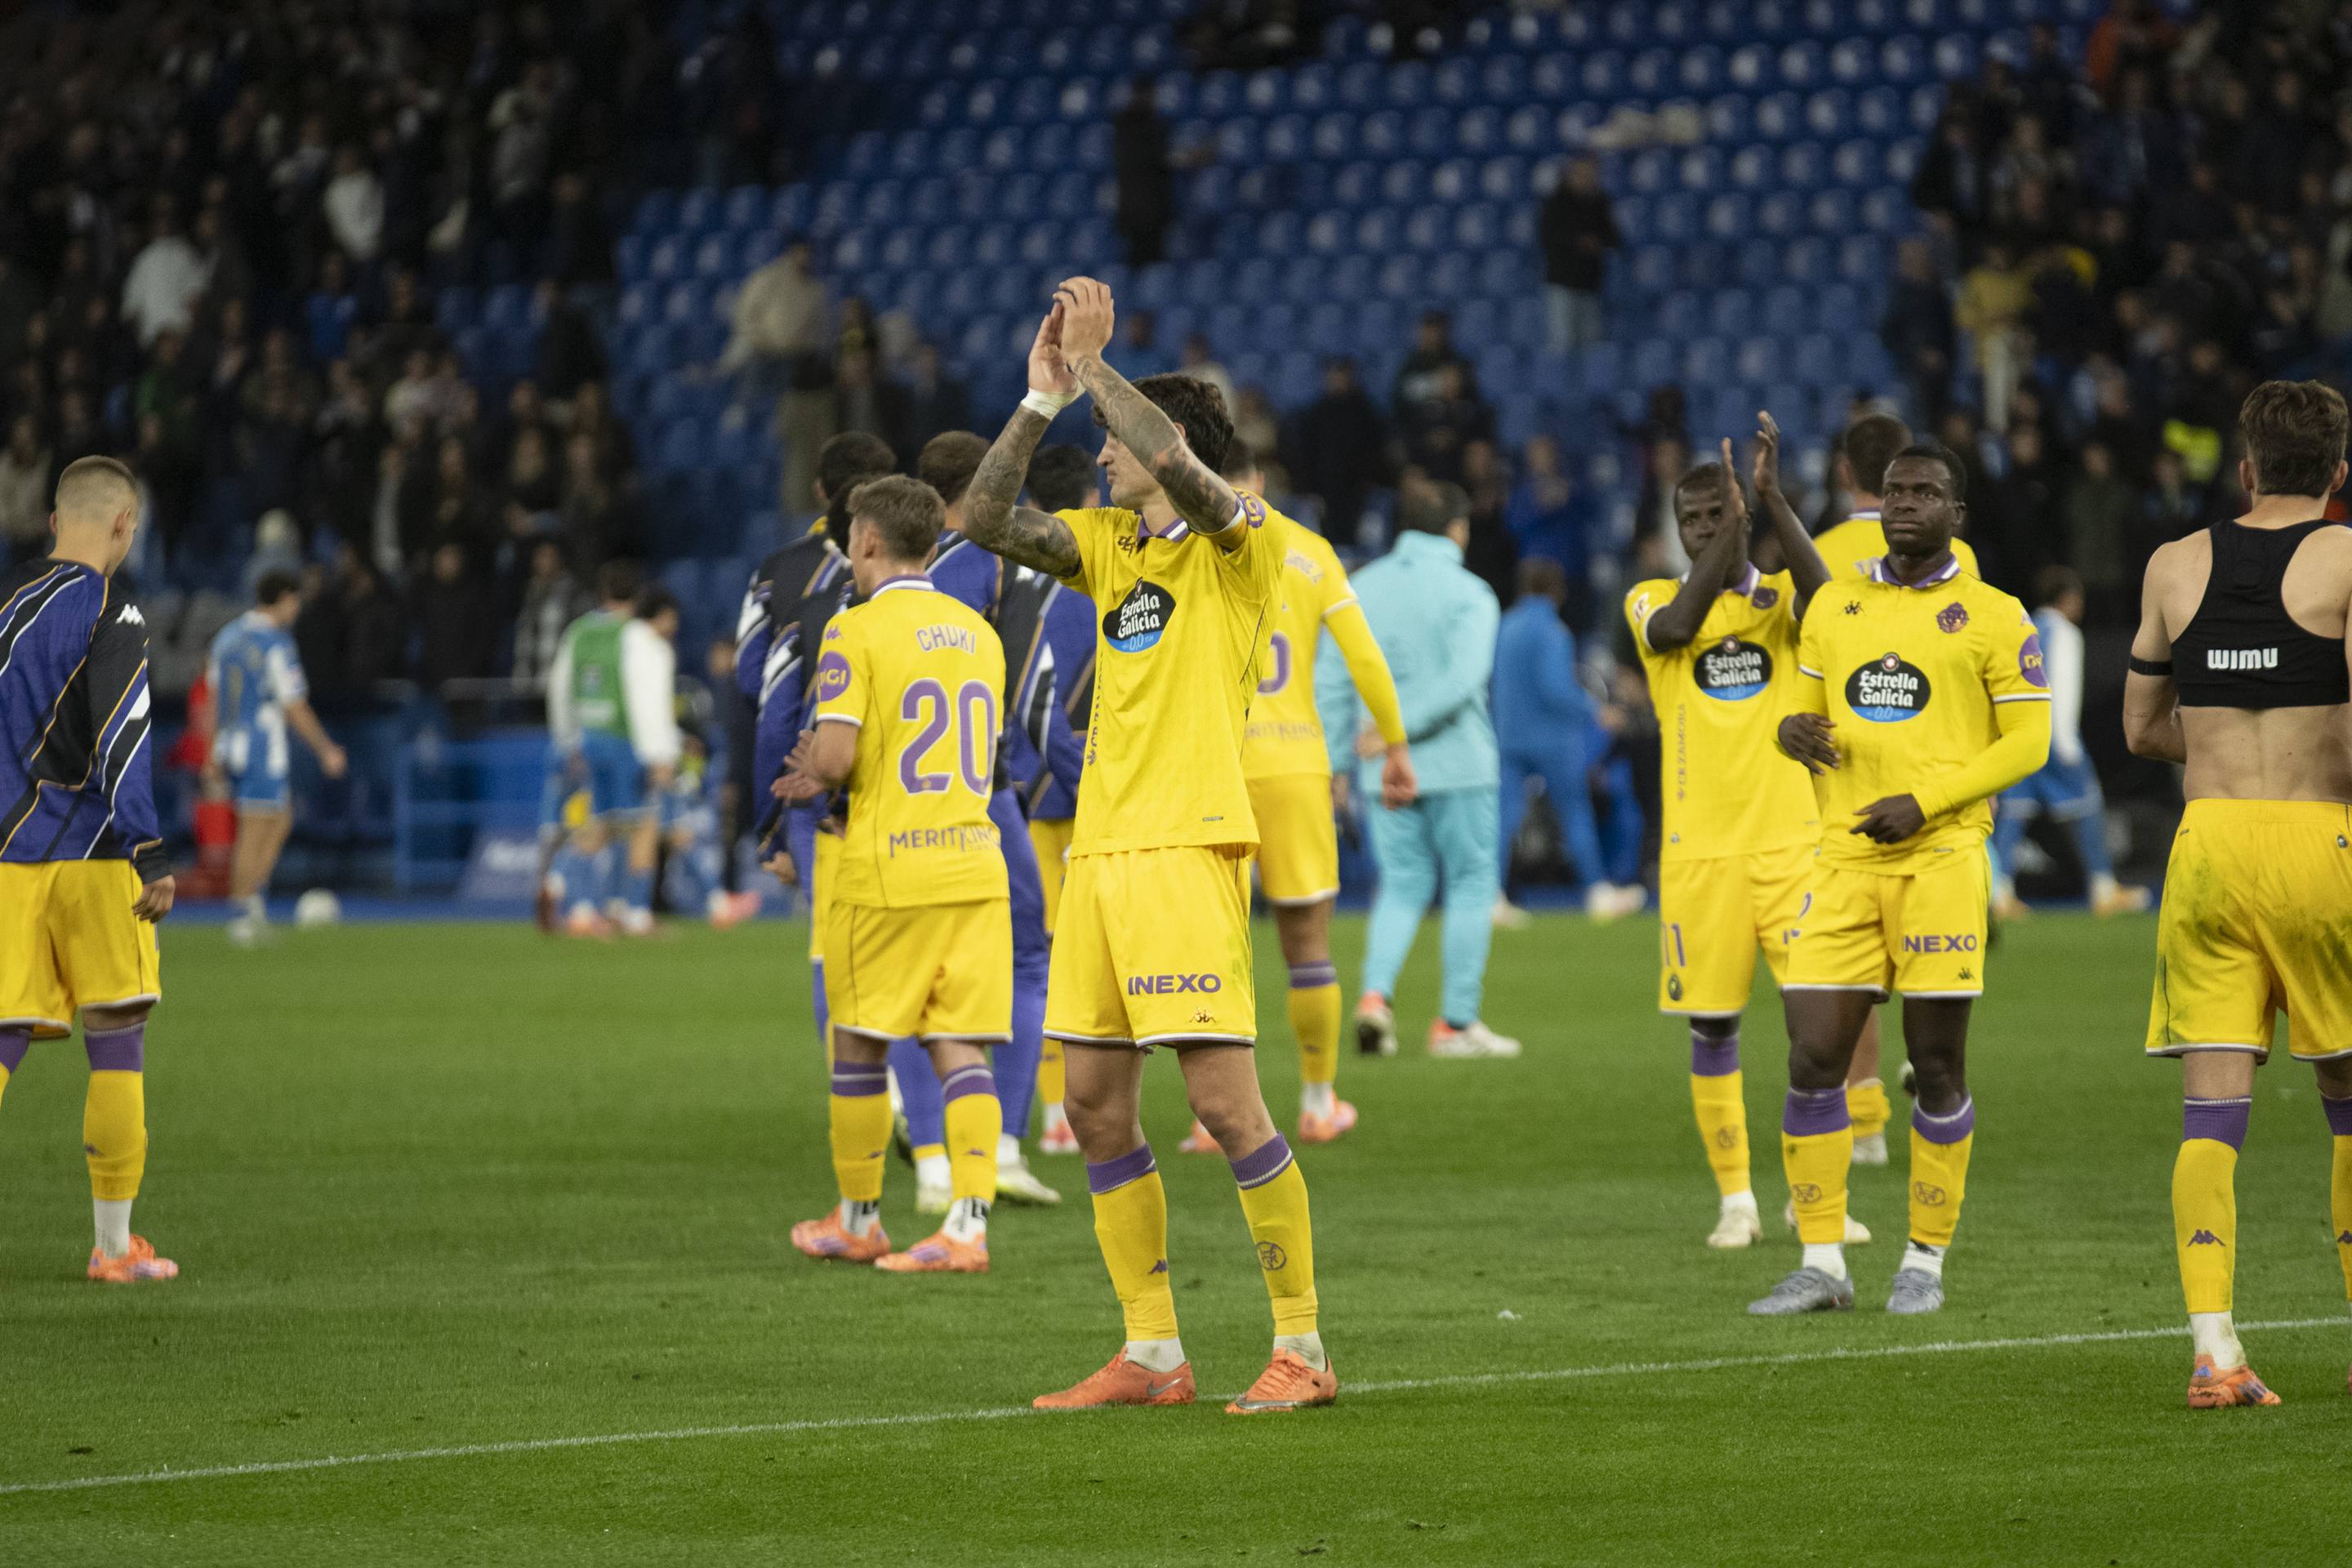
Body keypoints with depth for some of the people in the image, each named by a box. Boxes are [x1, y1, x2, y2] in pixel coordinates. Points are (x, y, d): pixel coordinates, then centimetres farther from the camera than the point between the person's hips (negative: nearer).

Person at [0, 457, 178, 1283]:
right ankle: (114, 1242, 5)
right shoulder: (112, 614, -8)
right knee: (117, 1044, 4)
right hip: (92, 854, -5)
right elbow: (119, 737, -17)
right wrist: (151, 856, -18)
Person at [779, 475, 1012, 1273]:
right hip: (973, 866, 5)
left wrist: (817, 770, 8)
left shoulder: (856, 631, -9)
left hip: (885, 870, -5)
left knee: (858, 1046, 9)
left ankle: (858, 1220, 18)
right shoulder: (978, 633, 12)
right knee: (961, 1048, 2)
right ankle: (968, 1225, -8)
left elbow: (835, 758, -18)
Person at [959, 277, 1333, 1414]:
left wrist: (1092, 364, -13)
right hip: (1099, 850, 8)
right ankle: (1152, 1355, 13)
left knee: (1223, 1099, -11)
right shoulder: (1109, 543, 17)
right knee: (1097, 1107, 7)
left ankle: (1301, 1346, -4)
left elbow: (1178, 467, -23)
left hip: (1185, 846, -8)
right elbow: (985, 521, 9)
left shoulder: (1239, 542, -4)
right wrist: (1044, 394, 3)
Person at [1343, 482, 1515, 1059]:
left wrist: (1335, 756, 9)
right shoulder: (1468, 594, -6)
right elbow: (1463, 679, -20)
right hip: (1458, 763, -4)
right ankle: (1457, 1021, 5)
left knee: (1403, 883, 14)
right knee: (1472, 883, 7)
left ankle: (1376, 991, -9)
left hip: (1385, 770, 4)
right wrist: (1402, 729, -19)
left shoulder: (1360, 589, 8)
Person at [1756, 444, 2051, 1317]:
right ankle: (1822, 1265, 4)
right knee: (1812, 1062, -3)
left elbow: (2026, 742, -2)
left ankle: (1925, 1263, 11)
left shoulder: (1993, 618, 0)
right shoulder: (1833, 608, 15)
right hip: (1844, 860, 4)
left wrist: (1925, 802, -13)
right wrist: (1795, 732, -4)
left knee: (1937, 1067, 0)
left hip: (1941, 858, -4)